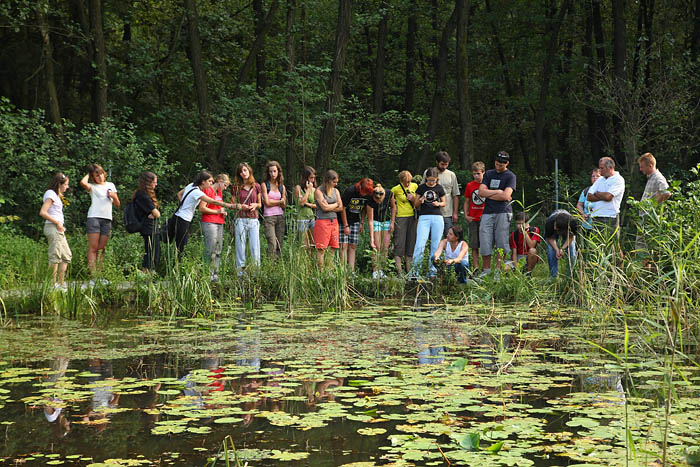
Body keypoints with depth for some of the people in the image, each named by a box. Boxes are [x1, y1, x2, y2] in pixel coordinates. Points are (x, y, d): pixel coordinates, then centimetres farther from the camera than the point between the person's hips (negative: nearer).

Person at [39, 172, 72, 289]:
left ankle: (61, 283, 16)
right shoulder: (50, 194, -10)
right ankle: (53, 284, -9)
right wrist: (57, 223, -16)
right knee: (55, 257, -10)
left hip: (59, 229, 10)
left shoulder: (57, 195, 19)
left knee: (67, 256, 12)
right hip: (52, 227, -10)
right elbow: (42, 212, -19)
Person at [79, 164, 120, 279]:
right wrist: (88, 174, 1)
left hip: (107, 219, 4)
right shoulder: (93, 186, 5)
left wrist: (114, 196, -1)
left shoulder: (111, 185, 19)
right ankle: (92, 273, -12)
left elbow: (117, 205, 21)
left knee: (102, 249, 3)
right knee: (93, 248, -9)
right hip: (94, 217, -4)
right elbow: (83, 183, -19)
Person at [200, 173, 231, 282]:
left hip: (220, 223, 9)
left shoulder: (220, 192, 20)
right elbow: (202, 208, -12)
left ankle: (215, 275, 7)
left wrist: (223, 212, 12)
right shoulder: (208, 190, -6)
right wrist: (217, 211, -12)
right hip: (209, 223, -8)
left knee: (218, 251, 5)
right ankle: (208, 275, -9)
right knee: (210, 250, -11)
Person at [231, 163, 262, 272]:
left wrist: (255, 205, -7)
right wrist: (240, 206, -10)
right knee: (240, 246, 0)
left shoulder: (256, 186, 7)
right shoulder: (237, 187, 5)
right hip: (241, 220, 0)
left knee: (255, 247, -2)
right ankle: (240, 270, 5)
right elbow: (233, 204, 9)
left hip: (253, 220, 0)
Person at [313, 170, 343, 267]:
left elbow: (341, 208, 9)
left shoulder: (336, 191, 14)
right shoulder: (319, 191, -4)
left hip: (334, 222, 6)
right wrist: (336, 205, 3)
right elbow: (324, 207, -13)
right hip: (322, 222, -6)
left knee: (333, 249, 1)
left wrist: (329, 207, -5)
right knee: (321, 249, -7)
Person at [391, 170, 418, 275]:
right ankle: (399, 270, -4)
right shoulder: (395, 189, -9)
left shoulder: (415, 186, 4)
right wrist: (392, 221, -5)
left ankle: (409, 269, 15)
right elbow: (392, 205, 0)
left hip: (412, 217, 5)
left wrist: (413, 199, -7)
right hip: (400, 218, -5)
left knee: (411, 243, 8)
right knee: (399, 244, -5)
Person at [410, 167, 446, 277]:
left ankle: (432, 270, 10)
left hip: (437, 218, 1)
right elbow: (415, 205, 10)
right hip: (424, 217, -1)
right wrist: (420, 201, -12)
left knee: (435, 245, 2)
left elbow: (444, 202, 16)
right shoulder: (421, 188, 6)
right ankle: (415, 269, -9)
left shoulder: (439, 188, 7)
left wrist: (438, 204, -6)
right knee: (420, 244, -13)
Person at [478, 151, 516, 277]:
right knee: (485, 242, -2)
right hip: (487, 212, 3)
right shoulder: (489, 174, 16)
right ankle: (486, 270, 7)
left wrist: (488, 194, -1)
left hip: (503, 212, -3)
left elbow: (506, 196, -10)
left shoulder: (510, 176, 3)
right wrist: (497, 192, -4)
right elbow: (481, 192, 5)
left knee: (501, 244, -4)